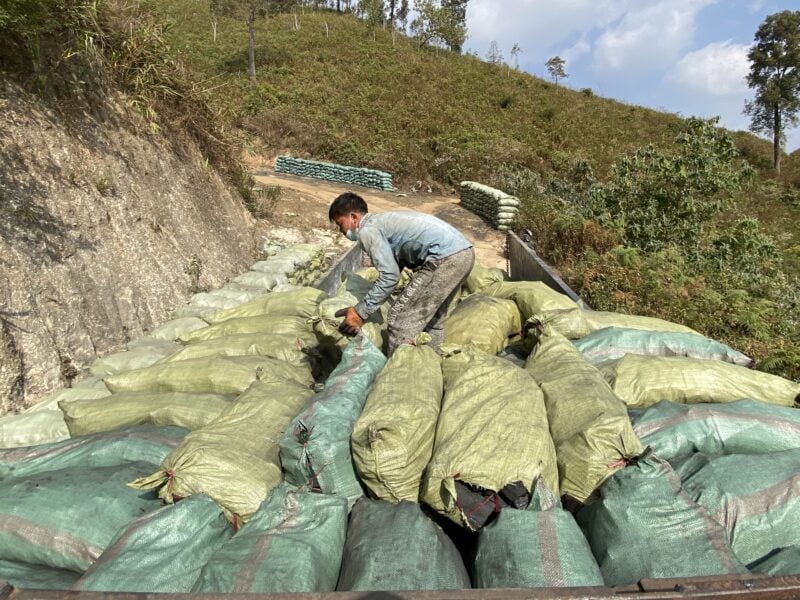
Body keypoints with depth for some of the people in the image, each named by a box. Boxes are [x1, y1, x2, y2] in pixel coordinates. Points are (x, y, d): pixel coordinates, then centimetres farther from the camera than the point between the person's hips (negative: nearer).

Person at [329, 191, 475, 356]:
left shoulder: (367, 230, -3)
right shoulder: (383, 221, 25)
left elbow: (390, 276, -11)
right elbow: (395, 266, 30)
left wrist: (360, 312, -5)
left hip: (445, 258, -10)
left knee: (400, 319, -1)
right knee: (431, 317, 23)